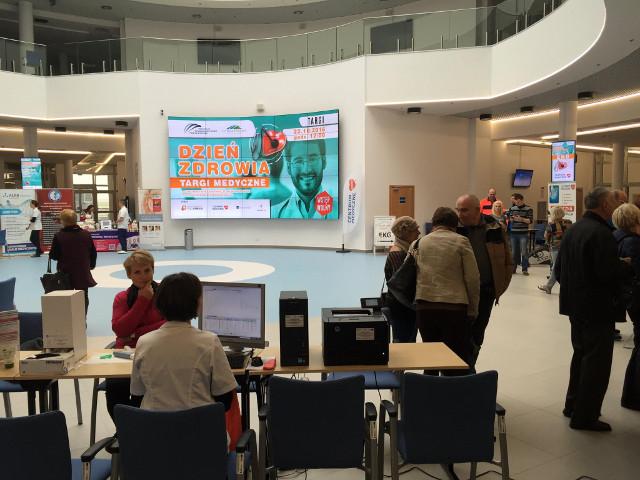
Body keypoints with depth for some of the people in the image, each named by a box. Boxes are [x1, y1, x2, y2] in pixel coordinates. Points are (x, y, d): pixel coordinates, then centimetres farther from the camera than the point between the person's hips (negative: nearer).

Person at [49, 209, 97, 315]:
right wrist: (91, 265, 18)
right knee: (83, 298, 14)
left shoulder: (58, 236, -13)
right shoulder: (86, 234, -4)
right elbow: (93, 253, 4)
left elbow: (53, 256, -8)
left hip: (66, 273, -2)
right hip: (83, 273, 2)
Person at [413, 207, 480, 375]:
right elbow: (472, 278, -1)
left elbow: (414, 274, 12)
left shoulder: (421, 242, 12)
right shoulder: (461, 241, 1)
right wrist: (473, 310, 6)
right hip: (454, 306, -3)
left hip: (424, 306, 4)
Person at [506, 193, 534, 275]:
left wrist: (521, 219, -20)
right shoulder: (512, 208, 8)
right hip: (513, 233, 3)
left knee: (524, 252, -4)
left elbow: (530, 221, -6)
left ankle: (525, 269, 2)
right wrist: (512, 219, -11)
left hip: (523, 234, -3)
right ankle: (513, 268, 17)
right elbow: (508, 218, 10)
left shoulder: (528, 209, -2)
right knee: (514, 252, 8)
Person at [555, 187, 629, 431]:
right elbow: (609, 272, -25)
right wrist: (624, 265, -6)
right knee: (597, 361, 1)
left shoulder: (572, 230, 8)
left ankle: (573, 405, 31)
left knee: (581, 353, 21)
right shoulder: (601, 233, -20)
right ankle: (585, 416, 8)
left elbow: (559, 267, 11)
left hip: (575, 304, 9)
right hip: (597, 307, -9)